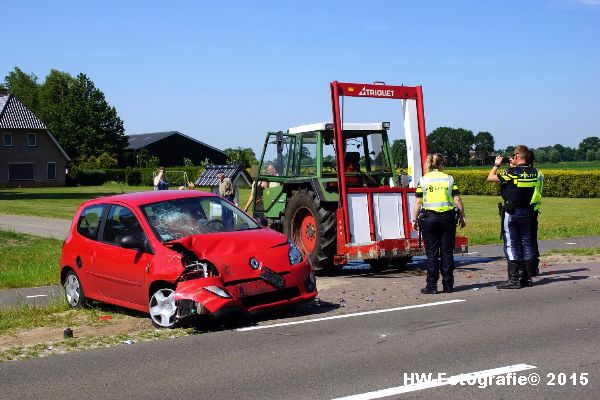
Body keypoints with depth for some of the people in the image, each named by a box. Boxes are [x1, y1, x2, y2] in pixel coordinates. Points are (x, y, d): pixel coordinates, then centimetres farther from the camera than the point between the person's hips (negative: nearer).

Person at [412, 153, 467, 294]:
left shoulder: (423, 180, 1)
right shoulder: (449, 179, 5)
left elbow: (418, 203, -2)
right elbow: (457, 200, 2)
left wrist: (415, 220, 4)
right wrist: (462, 217, 10)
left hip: (429, 218, -1)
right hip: (448, 218, 1)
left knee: (432, 253, 2)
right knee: (447, 252, 7)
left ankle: (432, 286, 0)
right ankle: (448, 285, 10)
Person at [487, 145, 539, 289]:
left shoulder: (512, 172, -17)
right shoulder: (533, 172, 1)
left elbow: (490, 178, -8)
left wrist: (496, 164, 6)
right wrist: (513, 167, 21)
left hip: (511, 212, -6)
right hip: (526, 211, 6)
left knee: (511, 244, -3)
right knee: (526, 243, 12)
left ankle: (514, 279, -6)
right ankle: (527, 277, 16)